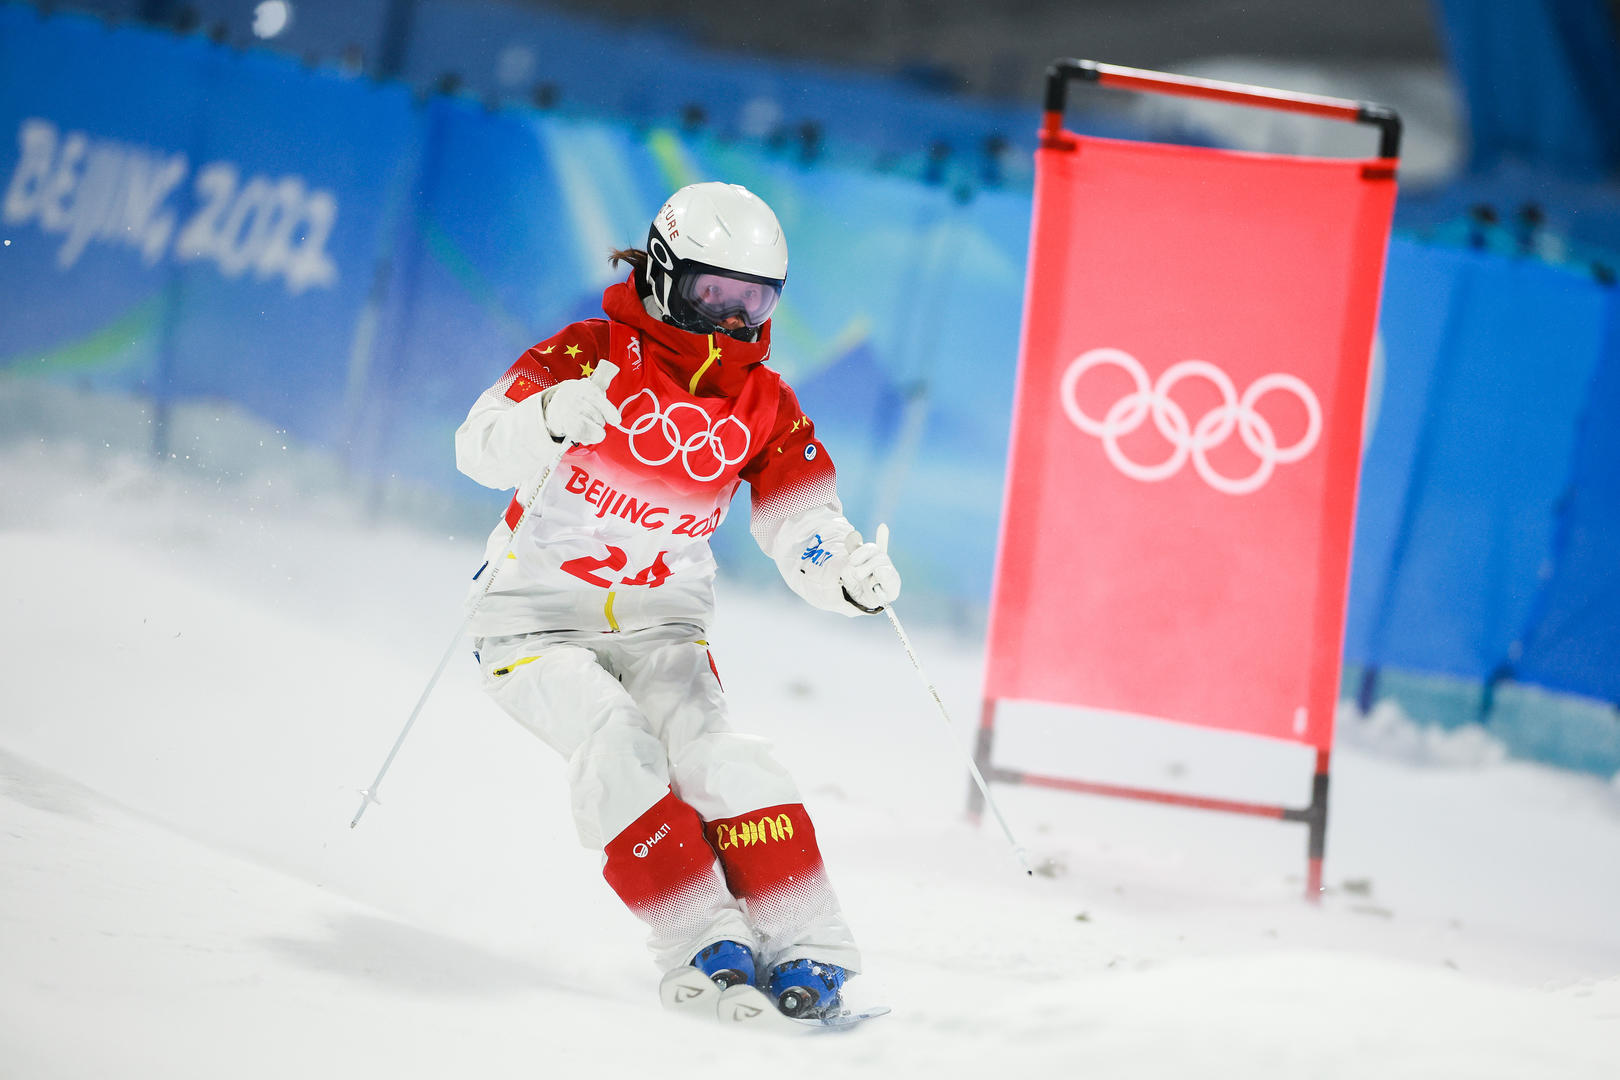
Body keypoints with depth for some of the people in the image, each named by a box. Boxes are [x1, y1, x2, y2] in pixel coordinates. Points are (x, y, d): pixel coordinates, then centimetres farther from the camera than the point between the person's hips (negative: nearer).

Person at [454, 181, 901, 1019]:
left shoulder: (765, 408, 1)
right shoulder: (590, 356, -13)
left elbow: (805, 533, -1)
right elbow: (479, 446, -24)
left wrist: (852, 575, -25)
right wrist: (548, 418, -46)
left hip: (662, 626, 3)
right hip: (539, 622, -3)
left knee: (709, 750, -21)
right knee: (618, 745, -26)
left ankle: (803, 945, -22)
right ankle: (703, 941, -24)